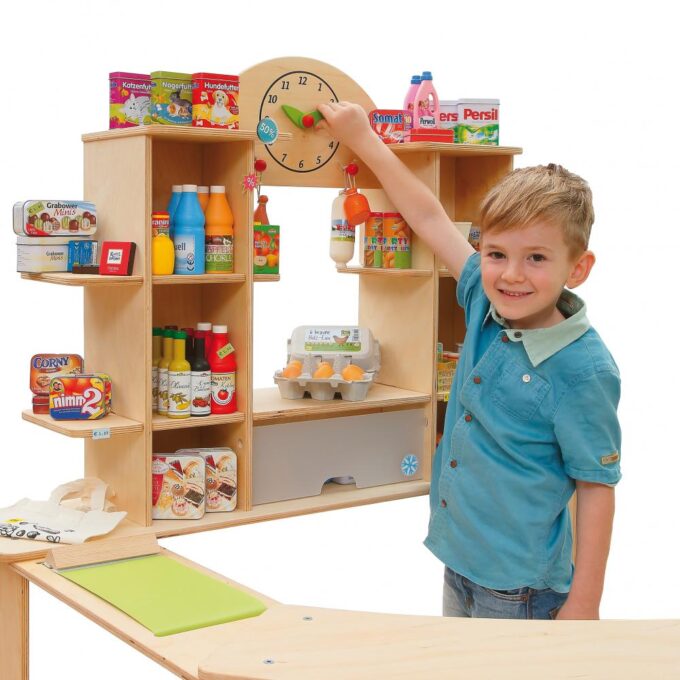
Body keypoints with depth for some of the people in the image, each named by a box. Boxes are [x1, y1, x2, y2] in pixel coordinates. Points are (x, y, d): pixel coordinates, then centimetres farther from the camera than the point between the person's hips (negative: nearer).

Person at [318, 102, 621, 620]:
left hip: (520, 588, -7)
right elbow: (429, 218, 6)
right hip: (459, 560, 7)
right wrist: (362, 138, 11)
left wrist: (584, 603, -13)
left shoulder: (583, 370, -21)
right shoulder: (487, 307, -4)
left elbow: (596, 489, -16)